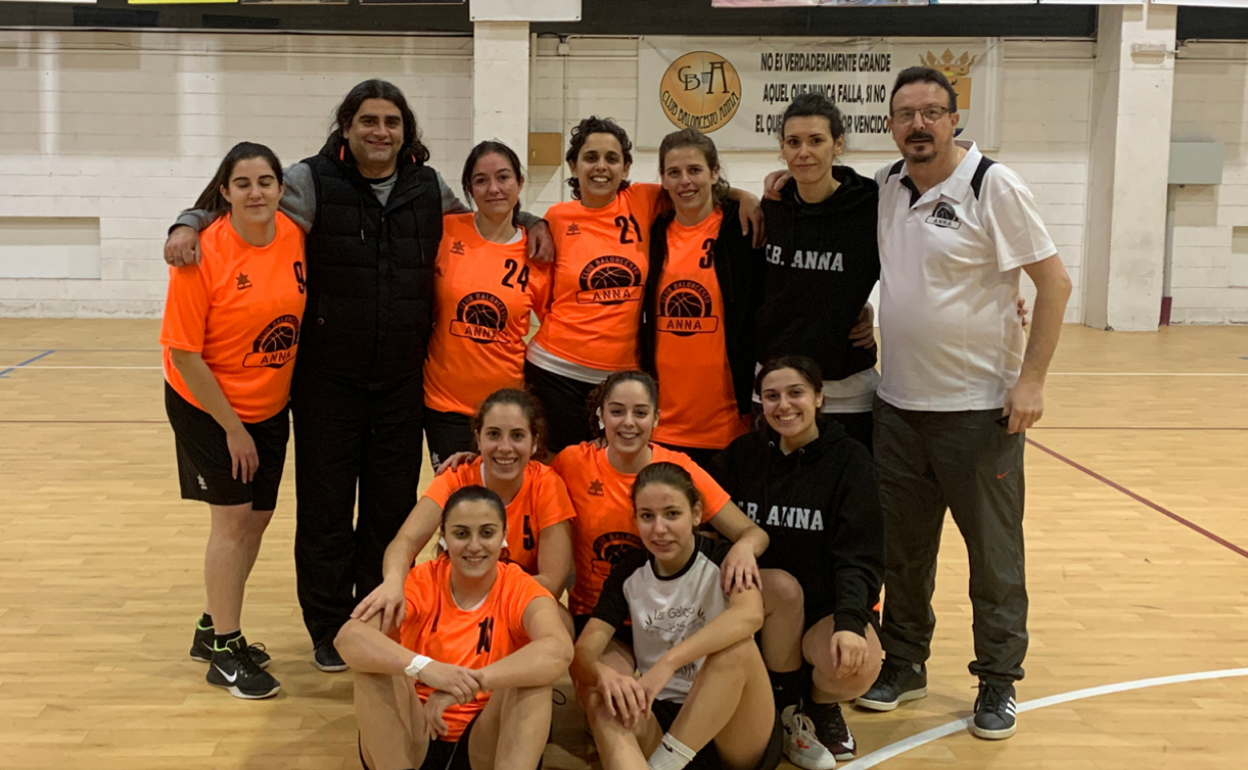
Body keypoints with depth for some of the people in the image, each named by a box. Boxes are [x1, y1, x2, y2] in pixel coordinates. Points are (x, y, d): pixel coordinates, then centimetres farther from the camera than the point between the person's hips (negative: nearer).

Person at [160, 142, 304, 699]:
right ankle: (224, 652, 10)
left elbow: (306, 309, 6)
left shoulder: (294, 237, -8)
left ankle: (214, 626, 31)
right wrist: (232, 427, -14)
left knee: (257, 517, 12)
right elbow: (184, 352, -17)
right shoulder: (204, 252, -21)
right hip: (207, 404, -5)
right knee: (232, 516, -4)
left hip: (271, 406, 5)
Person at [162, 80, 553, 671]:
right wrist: (189, 225, -17)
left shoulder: (430, 189, 6)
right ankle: (328, 629, 22)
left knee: (393, 505, 11)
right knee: (326, 507, 6)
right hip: (328, 378, -3)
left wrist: (528, 221, 6)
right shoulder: (311, 182, -4)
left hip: (402, 378, 3)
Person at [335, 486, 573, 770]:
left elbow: (559, 650, -30)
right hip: (411, 742, 1)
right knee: (375, 666, -23)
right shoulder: (421, 582, -6)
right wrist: (422, 667, -42)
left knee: (534, 671, -26)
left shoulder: (520, 589, -7)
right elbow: (348, 636, -24)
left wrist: (470, 682, -42)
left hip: (489, 743, -1)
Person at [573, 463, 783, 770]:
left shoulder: (722, 560, -7)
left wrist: (668, 663, -40)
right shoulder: (628, 572, 4)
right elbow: (583, 651, -6)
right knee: (604, 702, -28)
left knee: (735, 645, -30)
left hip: (736, 728, -3)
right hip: (661, 722, 3)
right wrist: (605, 674, -31)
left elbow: (749, 615, -31)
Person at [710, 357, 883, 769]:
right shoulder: (743, 454, 1)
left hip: (829, 605, -2)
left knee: (856, 668, -32)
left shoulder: (849, 458, -7)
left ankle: (821, 705, 7)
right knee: (783, 585, -32)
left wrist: (850, 623, -32)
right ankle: (788, 709, -7)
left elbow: (859, 556, -15)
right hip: (759, 605, 2)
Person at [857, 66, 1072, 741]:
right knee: (902, 550, 15)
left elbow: (1054, 281, -11)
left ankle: (998, 681, 22)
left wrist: (1031, 380, -15)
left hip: (980, 407, -5)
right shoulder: (886, 186, 5)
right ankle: (904, 665, 32)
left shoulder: (993, 187, -11)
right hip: (898, 405, 5)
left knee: (994, 554, 6)